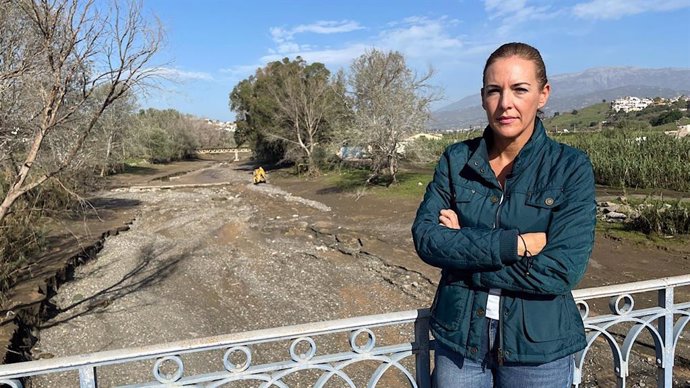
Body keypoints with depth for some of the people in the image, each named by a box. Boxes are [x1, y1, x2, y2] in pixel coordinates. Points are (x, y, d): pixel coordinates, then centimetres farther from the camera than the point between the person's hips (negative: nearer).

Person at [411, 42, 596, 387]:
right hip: (459, 339, 2)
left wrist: (463, 247, -16)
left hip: (538, 349, -1)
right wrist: (515, 244, -21)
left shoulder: (571, 168, -10)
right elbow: (425, 238, -14)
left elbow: (562, 270, -18)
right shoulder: (456, 159, -3)